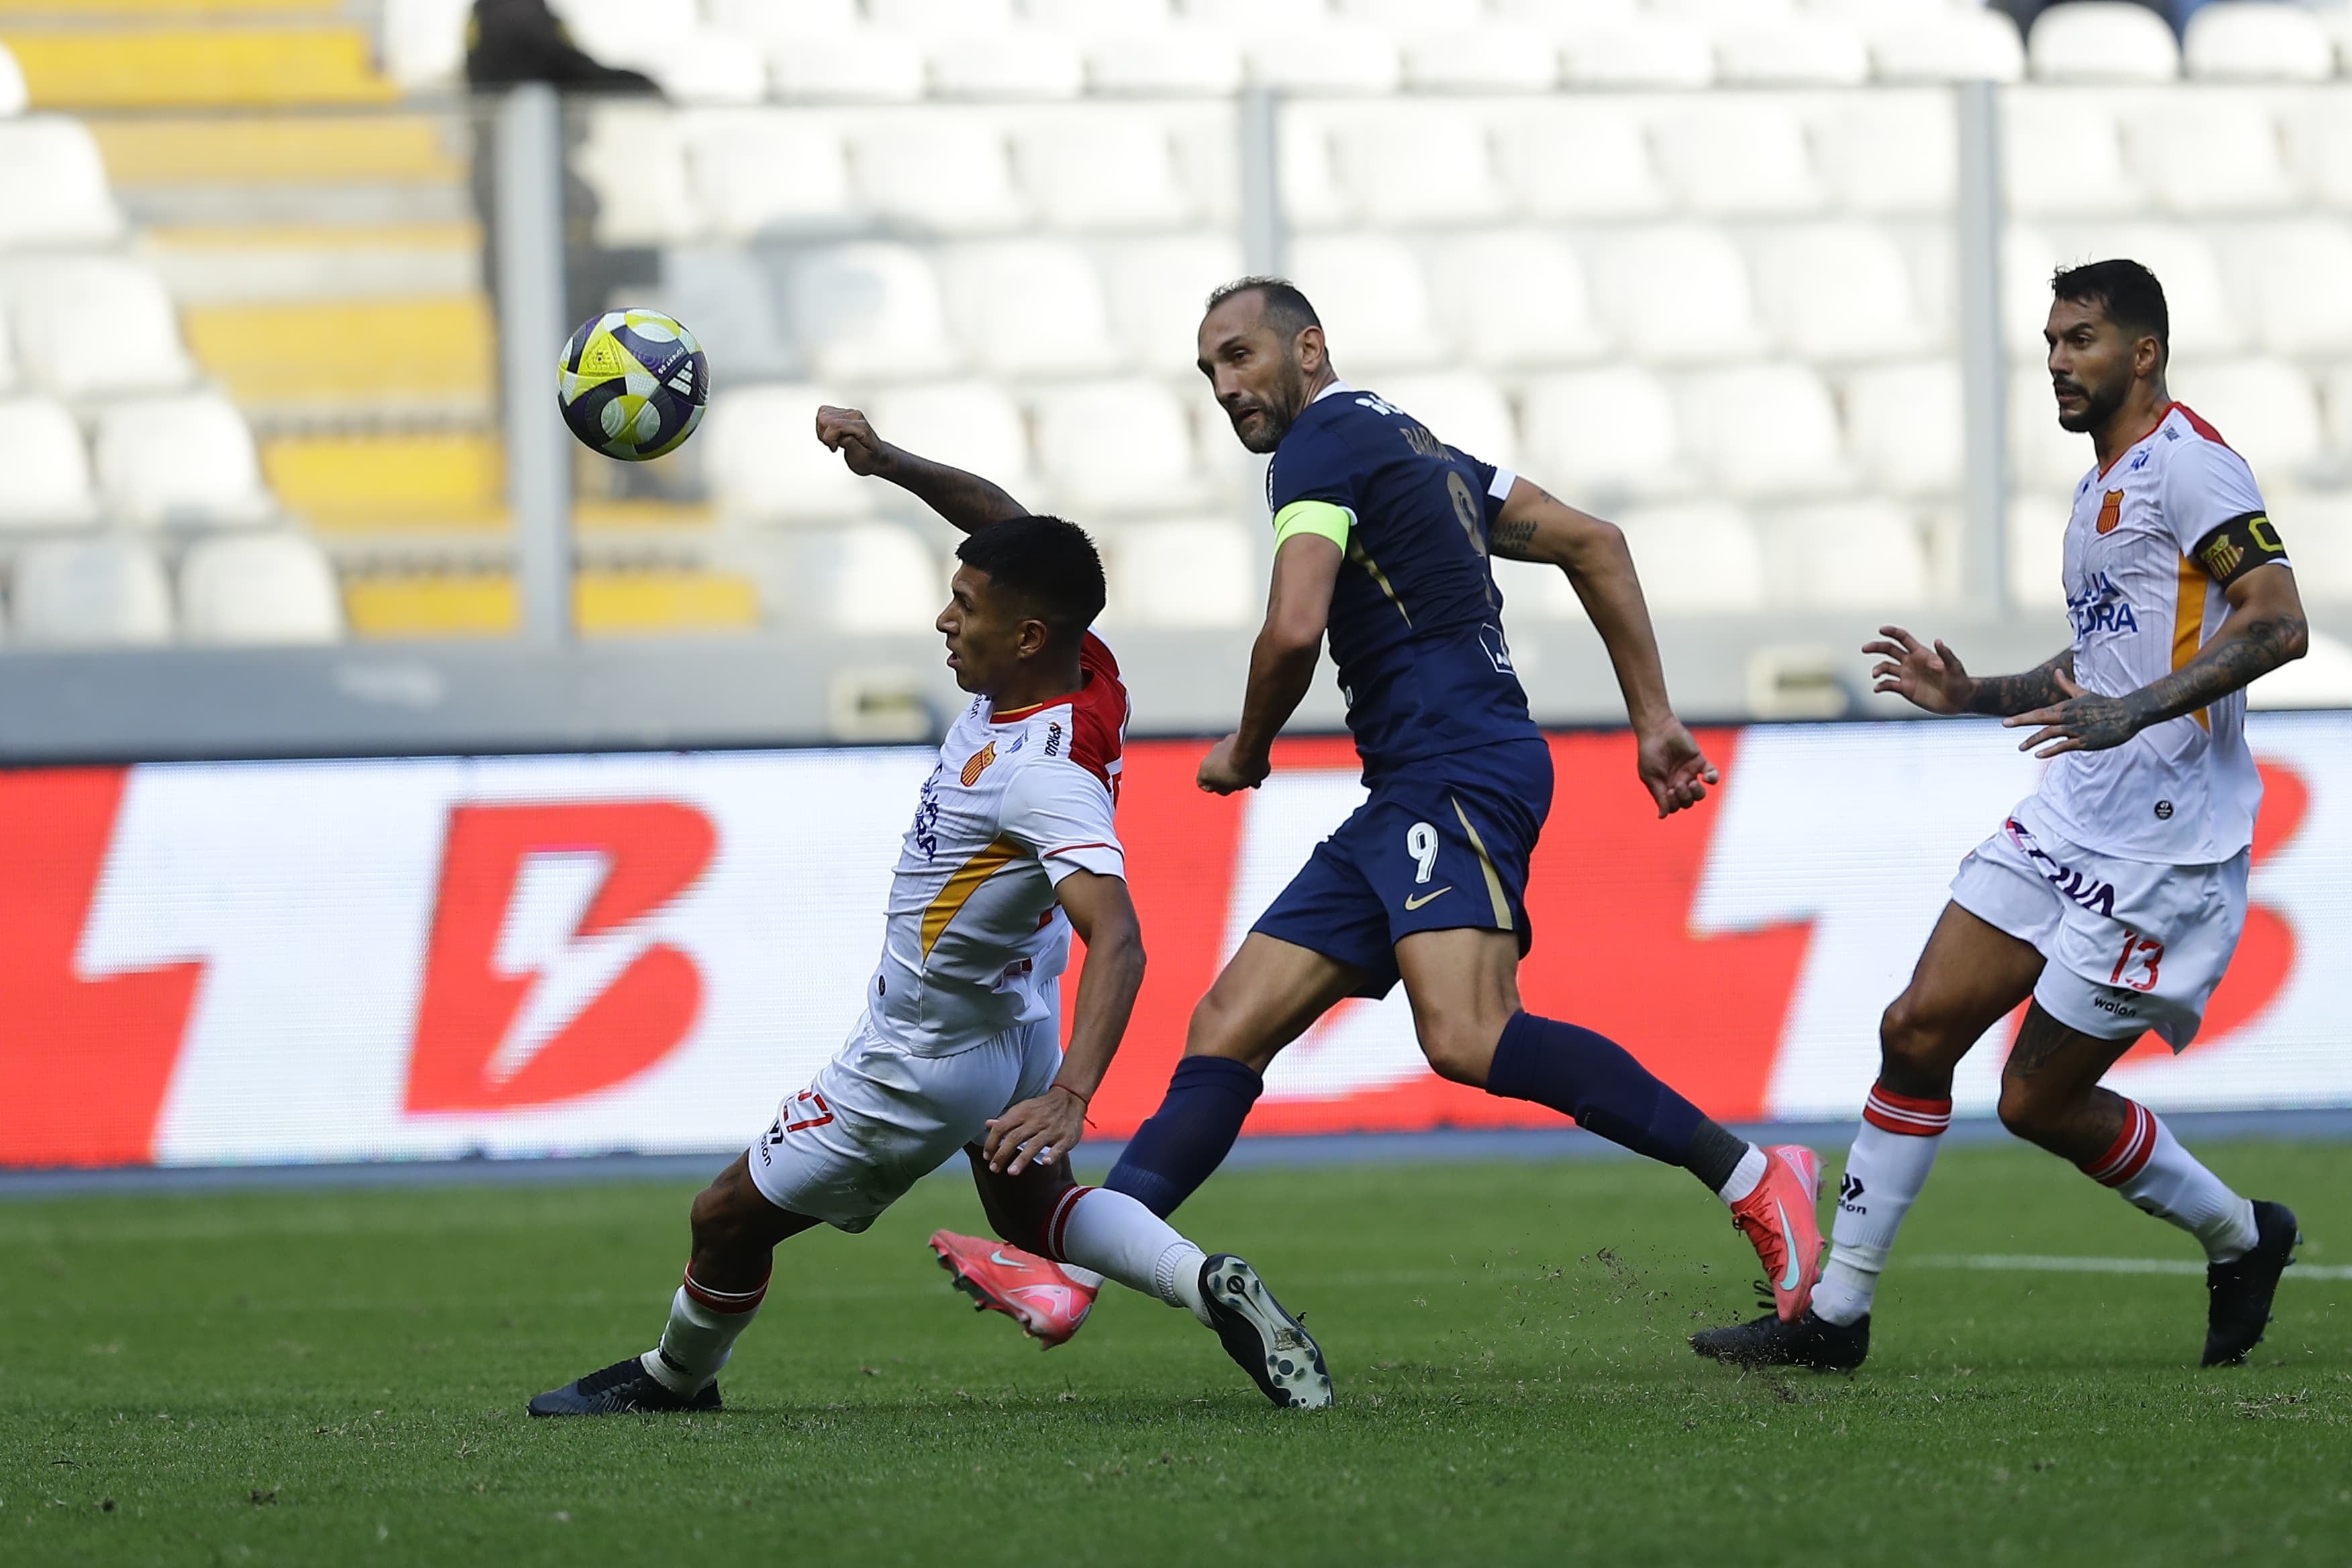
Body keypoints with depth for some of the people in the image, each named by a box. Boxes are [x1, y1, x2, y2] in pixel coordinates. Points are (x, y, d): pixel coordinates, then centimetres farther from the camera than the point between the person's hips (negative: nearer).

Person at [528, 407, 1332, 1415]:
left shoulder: (1044, 774, -37)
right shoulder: (1075, 666, -13)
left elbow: (1116, 939, -46)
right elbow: (999, 517, 4)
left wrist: (1070, 1095, -57)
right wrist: (887, 462, -11)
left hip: (925, 1061, -9)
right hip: (1017, 1018, 9)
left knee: (730, 1217, 10)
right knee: (1035, 1218, 29)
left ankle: (676, 1378, 36)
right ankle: (1210, 1286, 5)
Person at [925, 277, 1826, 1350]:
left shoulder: (1324, 440, -2)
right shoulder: (1412, 445, 27)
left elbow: (1294, 628, -15)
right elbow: (1592, 544, 27)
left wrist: (1247, 751, 4)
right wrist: (1653, 718, 25)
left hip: (1461, 773, -11)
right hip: (1406, 807, 11)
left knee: (1464, 1038, -30)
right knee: (1229, 1026, 3)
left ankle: (1752, 1179, -25)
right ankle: (1070, 1277, -4)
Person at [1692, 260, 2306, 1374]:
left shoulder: (2188, 464, -12)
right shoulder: (2101, 488, 19)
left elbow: (2278, 624, -22)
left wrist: (2132, 714, -29)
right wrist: (1971, 695, 19)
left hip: (2163, 850, -9)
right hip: (2069, 822, 9)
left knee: (2038, 1100, -3)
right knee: (1919, 1029, 0)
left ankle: (2239, 1238, 20)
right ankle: (1836, 1313, 6)